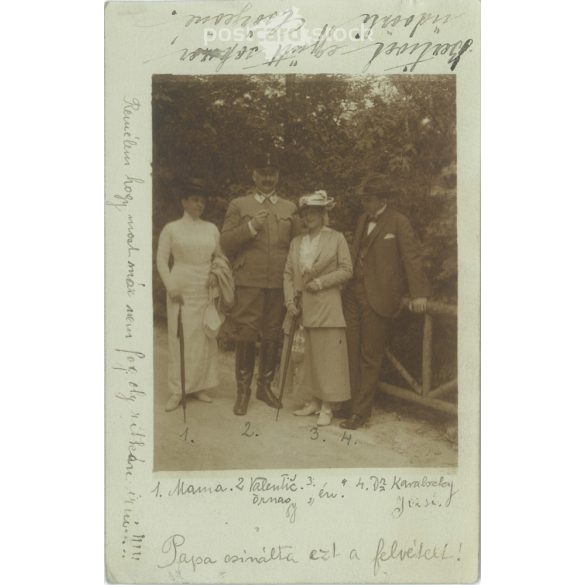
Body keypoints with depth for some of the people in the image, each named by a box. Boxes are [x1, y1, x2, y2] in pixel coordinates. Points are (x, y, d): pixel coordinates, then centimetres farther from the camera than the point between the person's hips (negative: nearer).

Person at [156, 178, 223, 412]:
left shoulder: (211, 229, 10)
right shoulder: (171, 229, 2)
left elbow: (220, 257, 17)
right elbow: (161, 260, 0)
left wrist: (216, 274, -2)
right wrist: (171, 287, -8)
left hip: (206, 290, 3)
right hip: (181, 291, -3)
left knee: (205, 338, 3)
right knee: (179, 338, -4)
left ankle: (199, 386, 14)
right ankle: (176, 391, 3)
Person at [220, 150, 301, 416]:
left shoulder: (290, 209, 15)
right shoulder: (238, 205, 8)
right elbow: (225, 243, 0)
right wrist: (251, 226, -13)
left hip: (280, 284, 3)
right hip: (248, 283, -2)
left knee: (272, 338, 9)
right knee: (246, 338, -1)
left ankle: (265, 386, 24)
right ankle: (243, 391, 12)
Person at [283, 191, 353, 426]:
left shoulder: (336, 239, 1)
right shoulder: (296, 242, 14)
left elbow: (346, 270, -3)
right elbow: (288, 273, 10)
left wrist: (320, 282, -11)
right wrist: (290, 301, -1)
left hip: (327, 305, -5)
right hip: (304, 307, 5)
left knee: (328, 354, -4)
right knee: (309, 353, 10)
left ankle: (326, 408, 3)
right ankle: (314, 401, 20)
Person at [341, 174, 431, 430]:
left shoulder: (399, 223, -5)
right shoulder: (363, 220, 16)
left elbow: (412, 257, -10)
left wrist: (418, 294, -18)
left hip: (377, 298, -6)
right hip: (353, 294, 6)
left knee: (370, 356, 2)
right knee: (351, 351, 5)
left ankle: (361, 411, 12)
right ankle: (350, 401, 16)